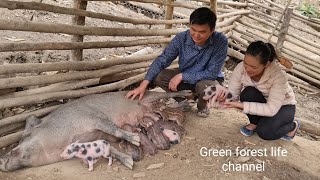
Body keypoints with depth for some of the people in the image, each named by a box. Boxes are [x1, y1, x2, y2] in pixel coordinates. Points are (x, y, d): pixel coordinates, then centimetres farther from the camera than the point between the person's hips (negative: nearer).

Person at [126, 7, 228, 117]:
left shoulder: (221, 41, -28)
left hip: (208, 79, -2)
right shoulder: (181, 38, -20)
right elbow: (162, 60, -17)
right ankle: (180, 98, 8)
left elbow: (212, 73, -27)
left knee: (205, 86, -38)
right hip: (184, 77, 3)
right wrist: (144, 84, -27)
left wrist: (182, 76, -31)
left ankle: (202, 106, -1)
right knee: (158, 76, -20)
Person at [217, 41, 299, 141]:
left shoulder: (278, 75, -35)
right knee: (248, 93, -31)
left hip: (283, 106, -2)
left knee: (264, 132, -28)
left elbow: (271, 109, -35)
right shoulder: (241, 68, -26)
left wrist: (241, 105, -43)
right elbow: (233, 93, -19)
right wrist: (225, 96, -44)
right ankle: (254, 122, -1)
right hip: (261, 103, 3)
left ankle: (292, 126, 6)